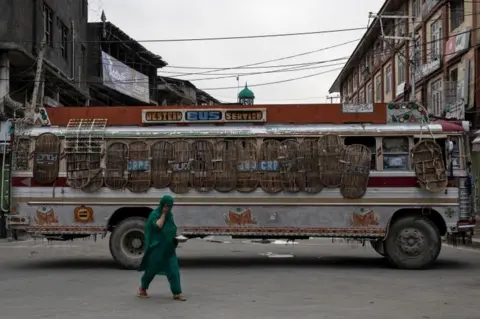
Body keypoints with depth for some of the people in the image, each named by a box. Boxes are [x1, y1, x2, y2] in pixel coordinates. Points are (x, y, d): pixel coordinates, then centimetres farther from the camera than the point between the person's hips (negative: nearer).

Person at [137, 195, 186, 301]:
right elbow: (158, 226, -27)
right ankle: (142, 288, 31)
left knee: (174, 270, -3)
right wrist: (163, 214, -21)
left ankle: (177, 293, -2)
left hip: (168, 248, 5)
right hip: (156, 248, -5)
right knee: (152, 269, 8)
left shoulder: (170, 215, 8)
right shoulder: (155, 214, -10)